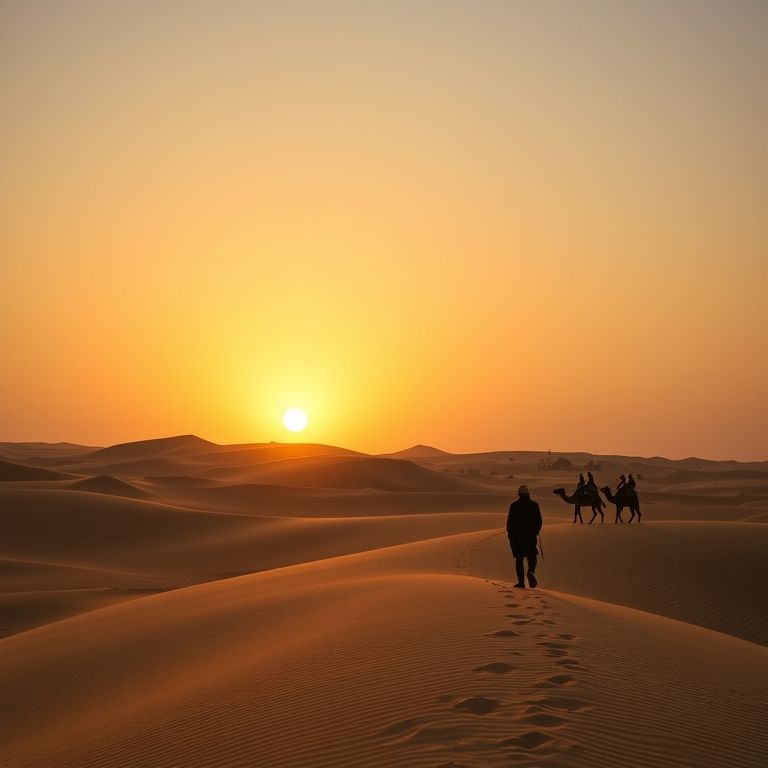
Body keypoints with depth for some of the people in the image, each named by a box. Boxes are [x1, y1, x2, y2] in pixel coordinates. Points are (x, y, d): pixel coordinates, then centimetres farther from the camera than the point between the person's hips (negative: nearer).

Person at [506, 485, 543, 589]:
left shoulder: (514, 506, -5)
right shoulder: (534, 505, 1)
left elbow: (510, 521, -5)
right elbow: (539, 521, 3)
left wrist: (509, 533, 7)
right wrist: (536, 532, 17)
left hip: (517, 536, -1)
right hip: (531, 536, 1)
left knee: (519, 559, 6)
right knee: (531, 556, 13)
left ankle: (521, 582, 2)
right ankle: (531, 571, -19)